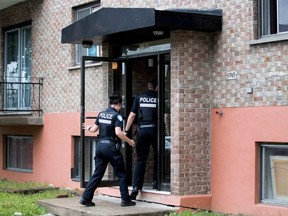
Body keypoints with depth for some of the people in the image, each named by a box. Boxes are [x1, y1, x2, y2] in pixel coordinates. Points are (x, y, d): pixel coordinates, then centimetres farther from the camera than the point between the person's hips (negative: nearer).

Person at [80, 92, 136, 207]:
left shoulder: (101, 114, 10)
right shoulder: (117, 115, -8)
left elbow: (94, 129, 15)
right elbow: (118, 132, -19)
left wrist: (88, 128, 37)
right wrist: (129, 141, -8)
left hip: (100, 145, 6)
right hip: (110, 146, -6)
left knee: (97, 174, 12)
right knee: (121, 174, 5)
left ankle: (86, 198, 9)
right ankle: (125, 199, 7)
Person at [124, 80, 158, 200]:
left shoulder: (139, 98, 7)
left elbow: (132, 115, 6)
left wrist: (126, 131, 10)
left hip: (142, 130, 2)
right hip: (155, 129, -2)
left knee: (141, 159, 4)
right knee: (158, 157, 17)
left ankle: (136, 187, -4)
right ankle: (155, 182, 16)